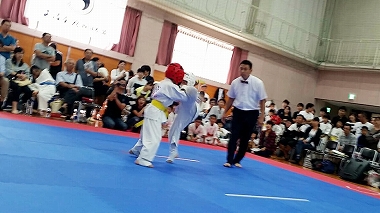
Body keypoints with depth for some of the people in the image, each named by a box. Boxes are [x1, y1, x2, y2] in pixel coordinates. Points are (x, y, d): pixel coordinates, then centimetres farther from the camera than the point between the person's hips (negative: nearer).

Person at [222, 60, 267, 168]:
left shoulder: (258, 83, -12)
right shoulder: (235, 82, -4)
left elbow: (262, 101, -6)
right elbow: (231, 99, 8)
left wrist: (261, 117, -9)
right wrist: (225, 112, 11)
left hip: (251, 113, -1)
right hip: (238, 112, 1)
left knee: (245, 139, 9)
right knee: (234, 136, -4)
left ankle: (237, 160, 24)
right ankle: (229, 160, 4)